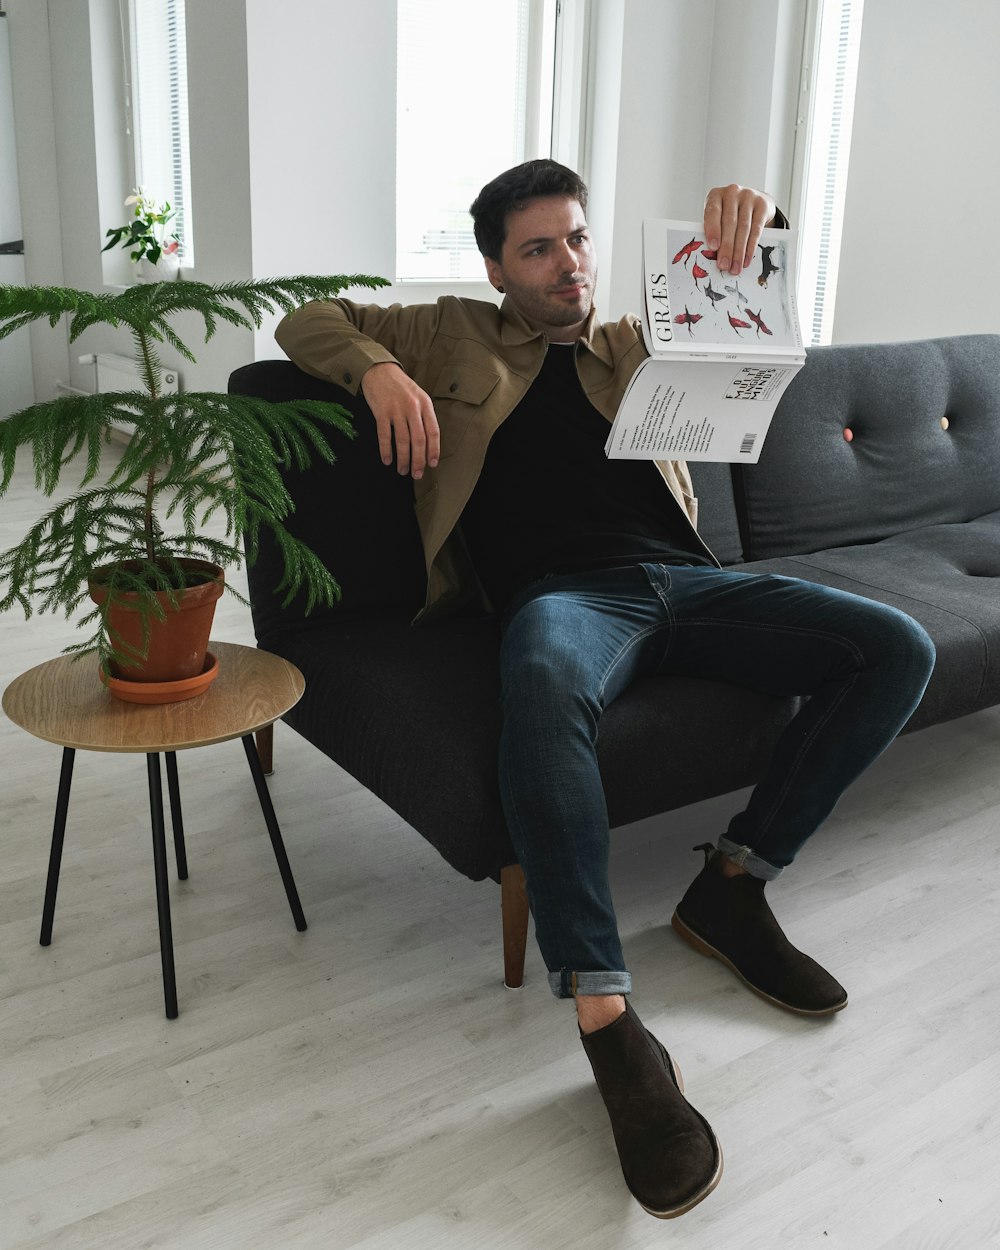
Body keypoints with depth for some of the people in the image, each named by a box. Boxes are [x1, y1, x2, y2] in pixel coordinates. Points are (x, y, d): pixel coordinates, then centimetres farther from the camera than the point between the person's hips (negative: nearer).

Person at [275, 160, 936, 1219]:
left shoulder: (632, 344, 29)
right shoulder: (454, 336, 23)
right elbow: (309, 322, 23)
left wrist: (752, 214, -8)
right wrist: (379, 368, -1)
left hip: (681, 578, 5)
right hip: (561, 590, -4)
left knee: (897, 648, -13)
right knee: (547, 686, -41)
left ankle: (731, 886, -7)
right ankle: (607, 1021, -38)